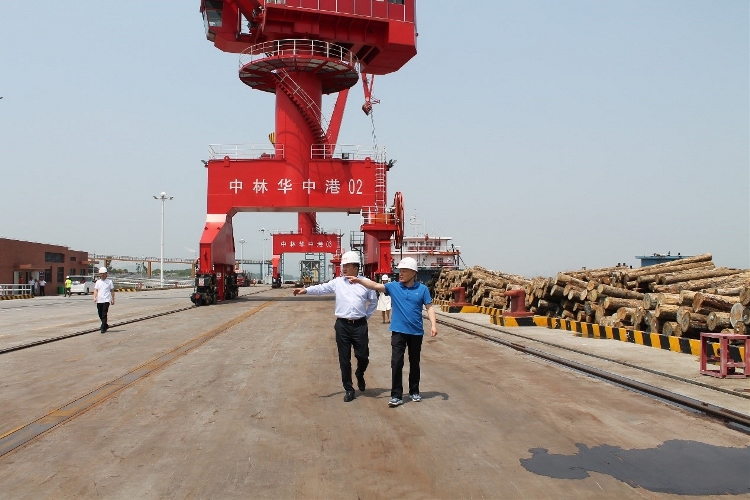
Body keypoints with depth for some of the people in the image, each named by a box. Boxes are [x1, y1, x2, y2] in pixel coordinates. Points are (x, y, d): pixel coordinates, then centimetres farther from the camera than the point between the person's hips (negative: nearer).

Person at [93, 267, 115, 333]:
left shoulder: (109, 281, 3)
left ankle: (103, 328, -8)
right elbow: (96, 290, 7)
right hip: (99, 300, 4)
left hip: (106, 300, -4)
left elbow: (112, 291, 7)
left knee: (104, 315, -11)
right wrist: (94, 297, -9)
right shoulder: (98, 282, 11)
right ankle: (105, 325, 28)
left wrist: (113, 299, 4)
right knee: (100, 315, 10)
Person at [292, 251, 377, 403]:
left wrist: (367, 315, 7)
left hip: (360, 325, -1)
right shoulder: (338, 282, 5)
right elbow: (322, 288, -6)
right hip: (342, 325, 1)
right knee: (344, 359, 5)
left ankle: (360, 375, 36)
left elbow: (373, 301, 14)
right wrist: (306, 290, -20)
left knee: (363, 356, 2)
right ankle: (348, 389, 18)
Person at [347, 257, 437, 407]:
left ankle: (414, 392, 28)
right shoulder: (393, 287, -1)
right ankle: (396, 396, 2)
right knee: (396, 363, -4)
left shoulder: (422, 289, -3)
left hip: (416, 332, 0)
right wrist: (359, 280, -23)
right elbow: (375, 285, -10)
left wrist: (433, 325, -12)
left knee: (414, 363, 13)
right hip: (398, 331, 0)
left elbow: (429, 307, 0)